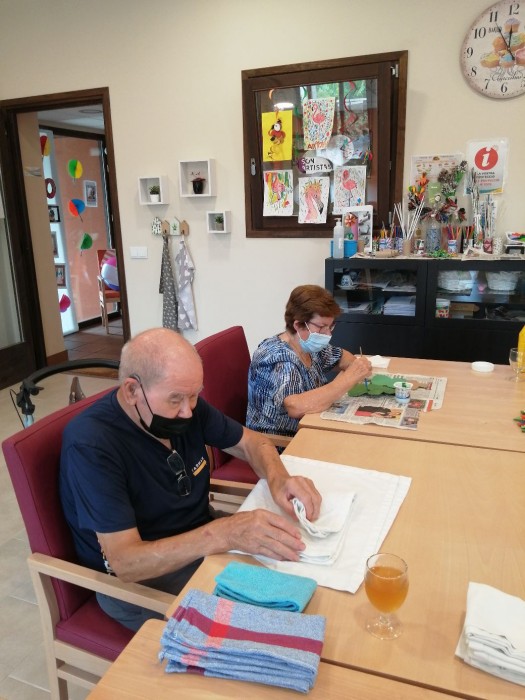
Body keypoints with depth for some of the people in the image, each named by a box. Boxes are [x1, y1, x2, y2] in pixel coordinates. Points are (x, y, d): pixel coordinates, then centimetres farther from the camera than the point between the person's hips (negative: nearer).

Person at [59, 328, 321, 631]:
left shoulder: (185, 404, -7)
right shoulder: (90, 445, -27)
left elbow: (250, 441, 4)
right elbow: (125, 561, -29)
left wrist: (279, 477, -19)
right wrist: (224, 533, -42)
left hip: (202, 545, 6)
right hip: (137, 579, -6)